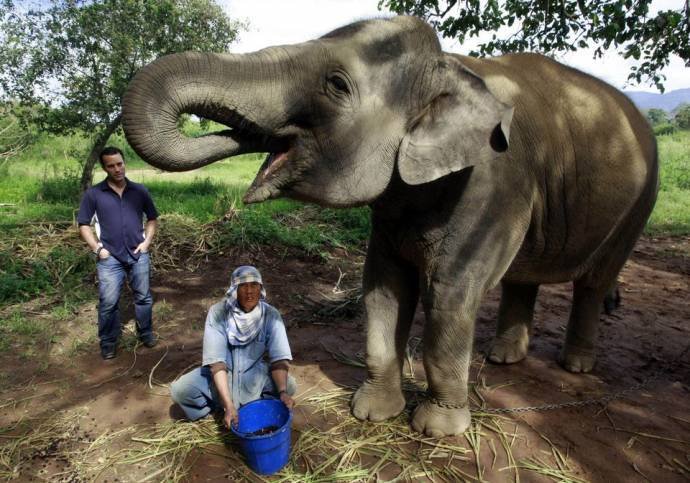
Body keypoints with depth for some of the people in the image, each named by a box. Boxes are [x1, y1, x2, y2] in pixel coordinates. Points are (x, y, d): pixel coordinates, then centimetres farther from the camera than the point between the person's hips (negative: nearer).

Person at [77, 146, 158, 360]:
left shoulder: (139, 191, 4)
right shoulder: (93, 194, -1)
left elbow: (152, 218, 13)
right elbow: (83, 225, 2)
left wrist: (147, 241, 1)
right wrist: (97, 248, -6)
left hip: (138, 255, 2)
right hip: (110, 258, -2)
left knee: (143, 297, 11)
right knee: (108, 302, 2)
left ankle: (146, 333, 29)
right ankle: (108, 342, 18)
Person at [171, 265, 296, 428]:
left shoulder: (271, 315, -18)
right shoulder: (218, 312, -23)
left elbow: (279, 357, -22)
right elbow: (216, 360, -28)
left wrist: (282, 392, -40)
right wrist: (228, 405, -36)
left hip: (254, 373, 1)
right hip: (220, 373, -1)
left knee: (289, 385, -24)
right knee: (179, 390, -24)